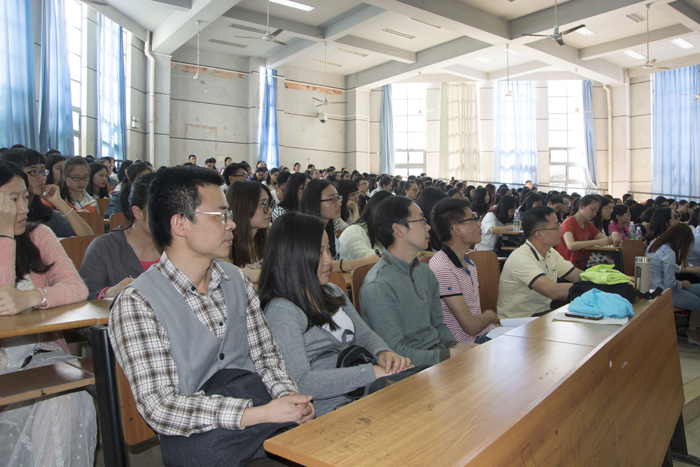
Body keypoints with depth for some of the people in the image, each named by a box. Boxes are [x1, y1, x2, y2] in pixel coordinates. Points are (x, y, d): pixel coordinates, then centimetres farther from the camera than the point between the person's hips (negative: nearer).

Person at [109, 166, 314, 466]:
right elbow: (159, 407, -16)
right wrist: (260, 414, -22)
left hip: (265, 410, 4)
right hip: (199, 439, -3)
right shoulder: (136, 303, -10)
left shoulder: (237, 279, 10)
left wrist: (288, 395, -9)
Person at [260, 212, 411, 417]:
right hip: (330, 407, -8)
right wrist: (373, 372, -24)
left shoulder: (333, 292, 15)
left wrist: (384, 353, -8)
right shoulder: (281, 311, -14)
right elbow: (301, 382, -22)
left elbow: (364, 334, 17)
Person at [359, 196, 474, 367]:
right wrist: (451, 354, -19)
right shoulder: (378, 286, -18)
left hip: (438, 355, 8)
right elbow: (395, 351, -20)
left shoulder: (424, 271, 11)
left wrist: (456, 346, -3)